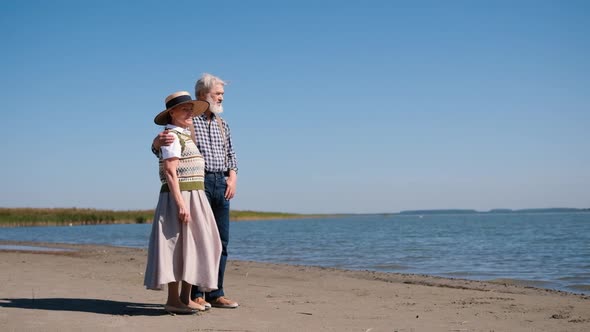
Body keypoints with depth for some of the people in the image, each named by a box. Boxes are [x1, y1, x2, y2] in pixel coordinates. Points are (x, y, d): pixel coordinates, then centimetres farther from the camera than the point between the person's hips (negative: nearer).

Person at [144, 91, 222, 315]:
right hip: (179, 197, -10)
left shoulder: (184, 137, 20)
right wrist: (180, 204, -26)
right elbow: (170, 172, -19)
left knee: (192, 246, 9)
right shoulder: (172, 136, -11)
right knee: (178, 246, -9)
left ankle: (186, 297, 14)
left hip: (192, 199, 10)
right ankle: (173, 300, -6)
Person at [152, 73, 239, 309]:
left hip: (221, 183, 6)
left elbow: (231, 154, 19)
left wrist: (233, 178, 0)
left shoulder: (222, 124, 18)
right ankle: (196, 294, 0)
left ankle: (215, 293, 10)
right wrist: (159, 141, -28)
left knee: (221, 240, 4)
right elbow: (157, 148, -3)